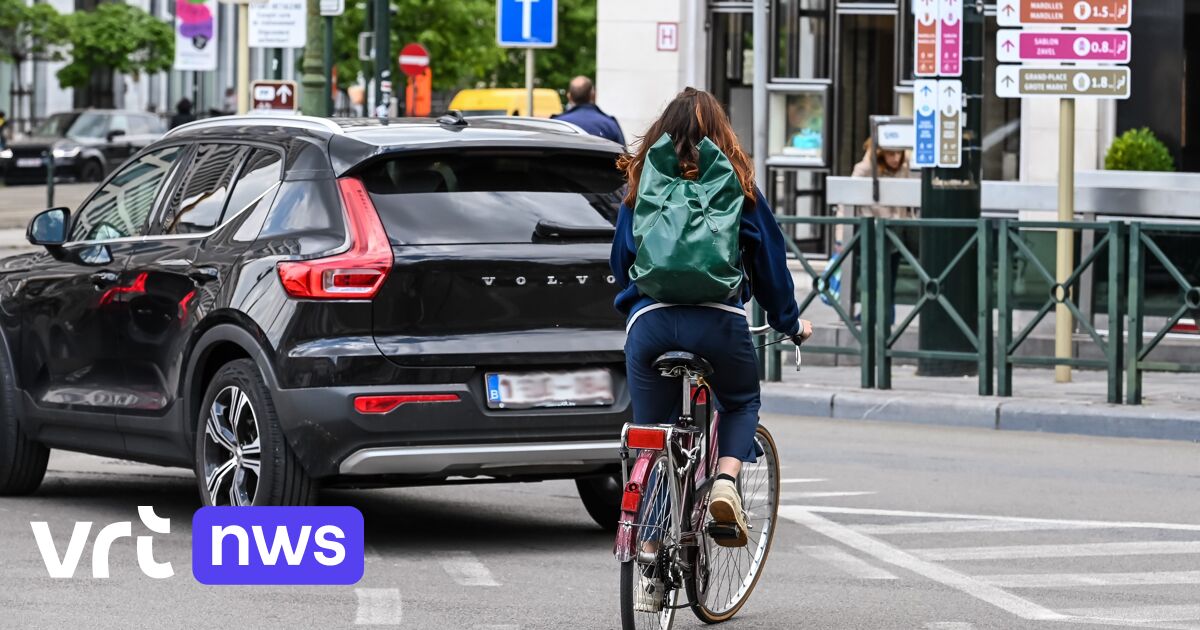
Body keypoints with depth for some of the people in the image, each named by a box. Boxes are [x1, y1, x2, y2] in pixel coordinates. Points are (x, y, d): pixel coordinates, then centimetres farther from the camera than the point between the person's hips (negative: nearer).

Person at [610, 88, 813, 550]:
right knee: (741, 404, 23)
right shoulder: (736, 187, 8)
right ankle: (726, 481, -4)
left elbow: (620, 261, 19)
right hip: (719, 320, -1)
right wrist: (789, 323, 27)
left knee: (651, 429, 12)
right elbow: (769, 259, 14)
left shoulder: (641, 186, 13)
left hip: (649, 321, 1)